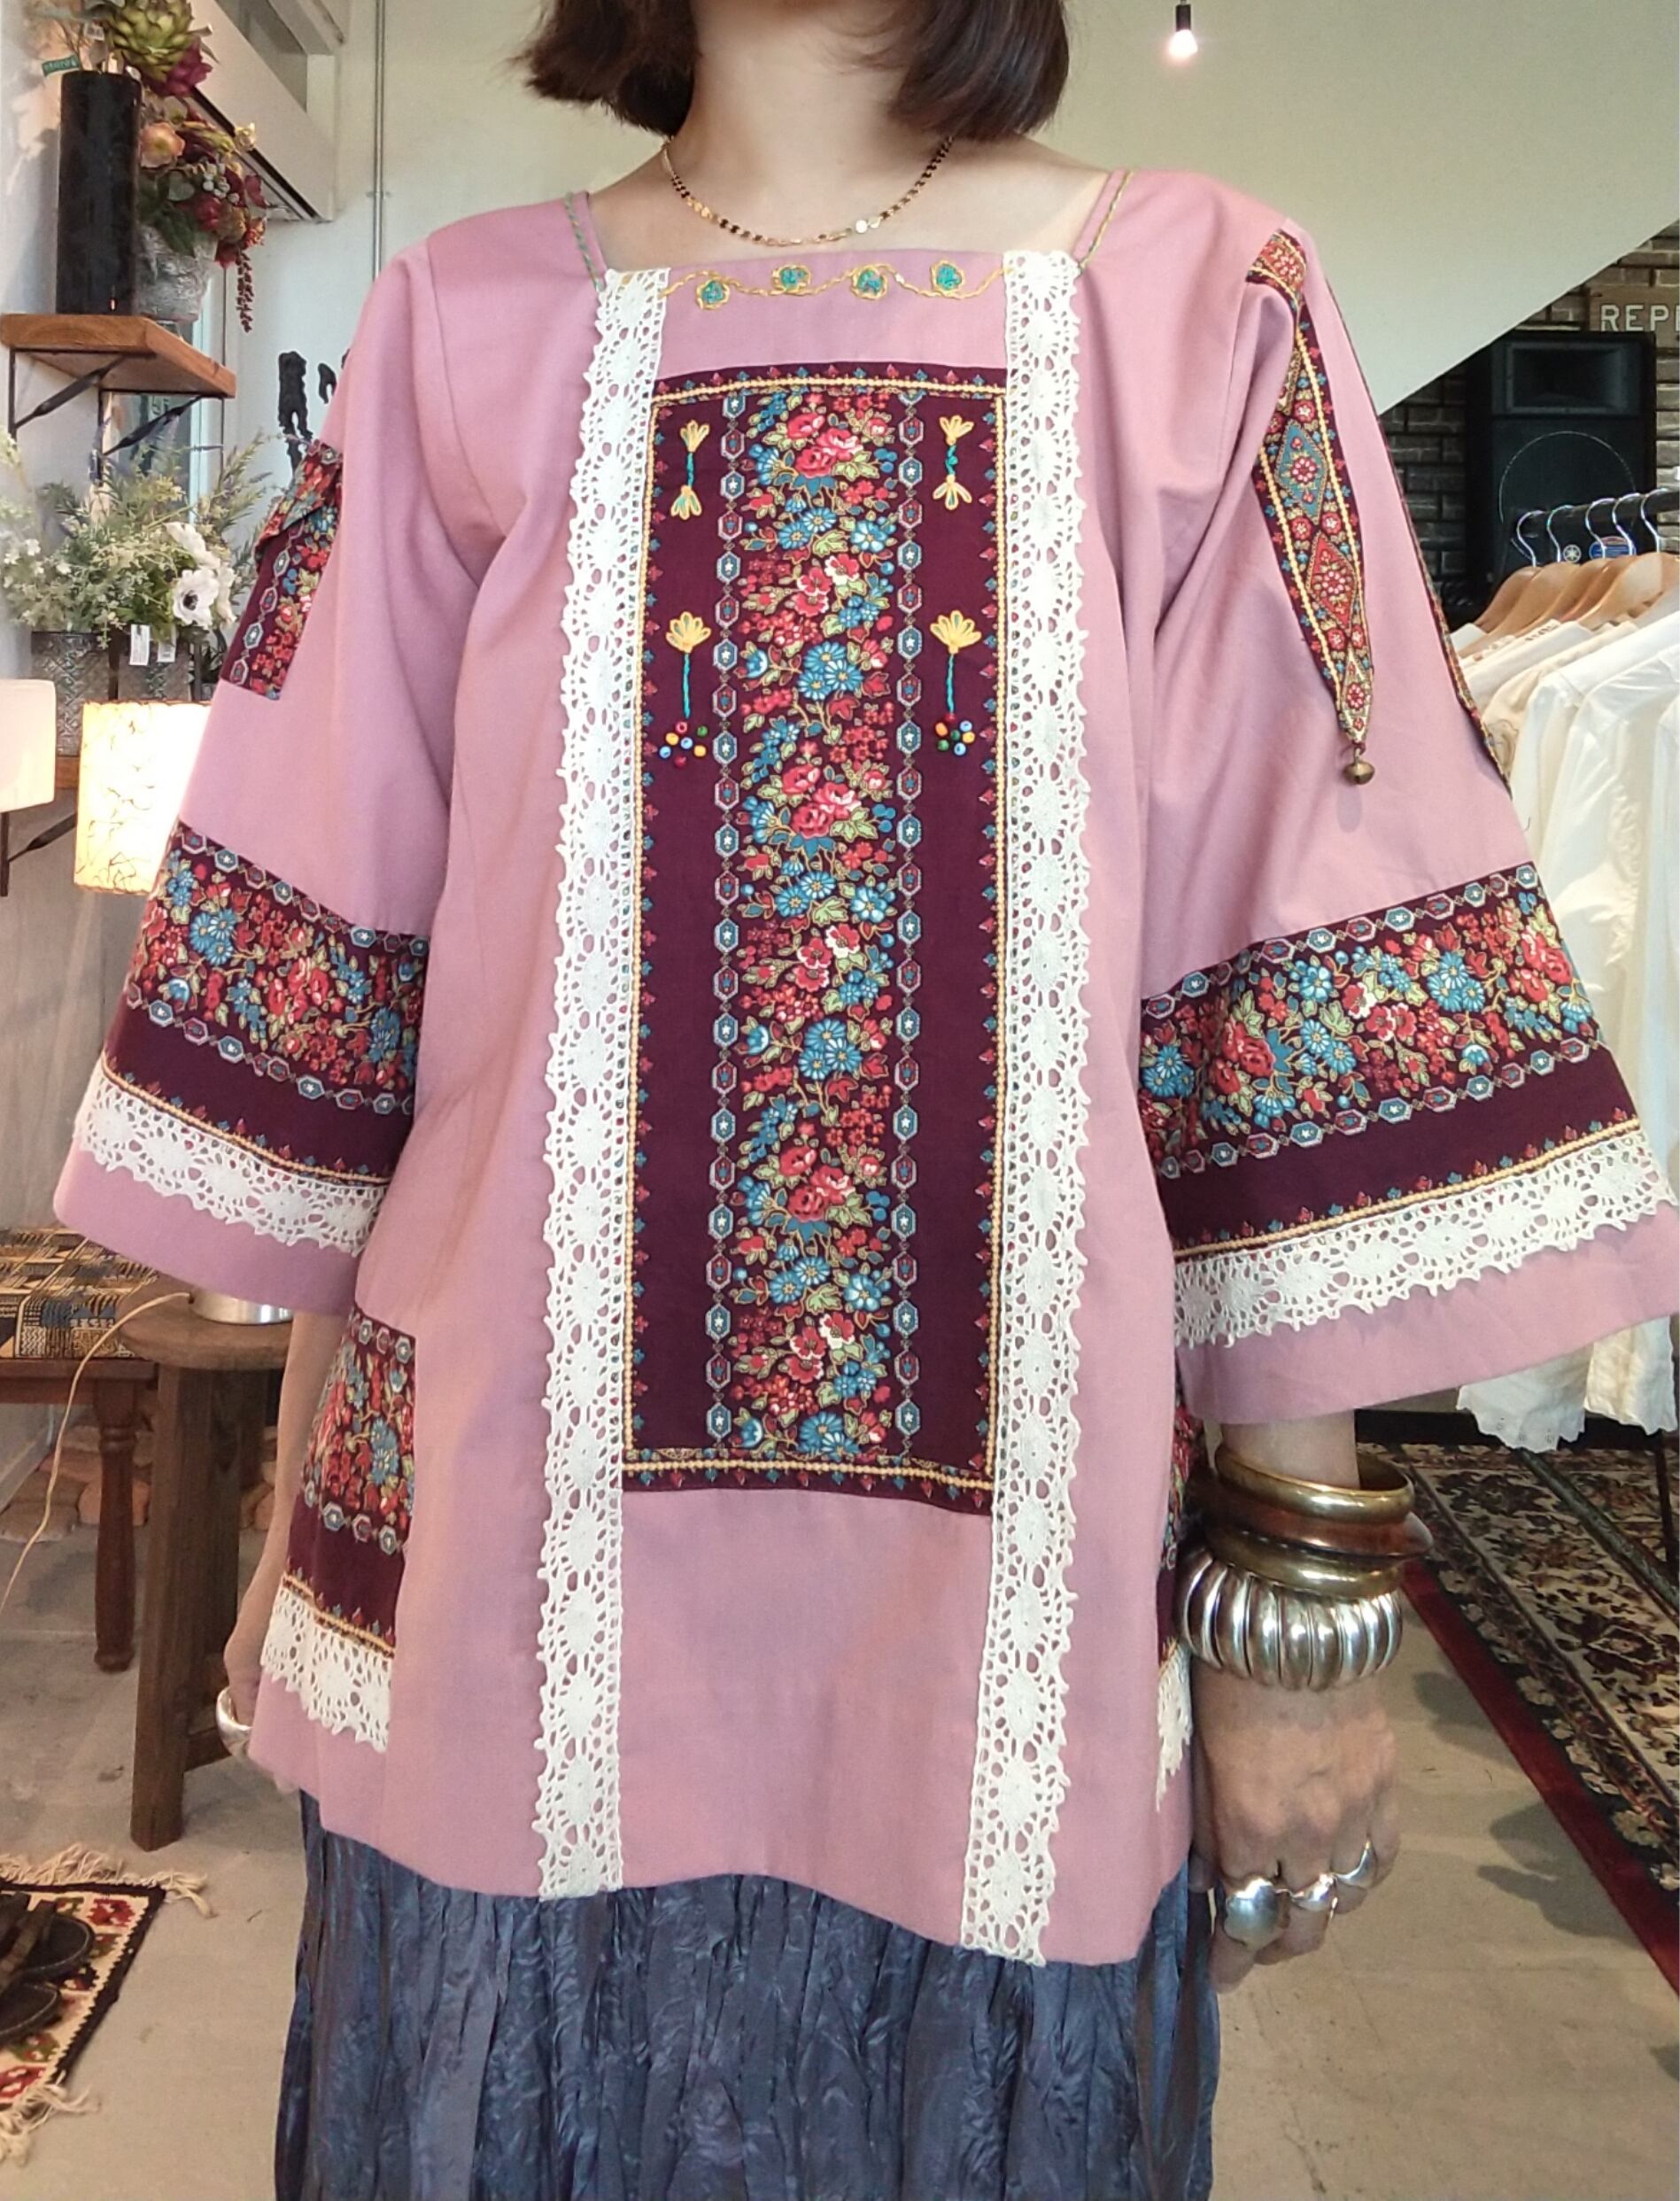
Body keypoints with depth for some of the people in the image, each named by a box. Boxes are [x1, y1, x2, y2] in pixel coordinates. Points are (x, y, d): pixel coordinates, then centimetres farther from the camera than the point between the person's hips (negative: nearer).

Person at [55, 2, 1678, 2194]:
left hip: (1007, 1598, 0)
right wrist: (304, 1520, 8)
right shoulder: (470, 331, 4)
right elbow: (340, 986, 5)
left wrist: (1309, 1587, -3)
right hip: (525, 1564, 2)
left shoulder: (1199, 309, 1)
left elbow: (1282, 979, -3)